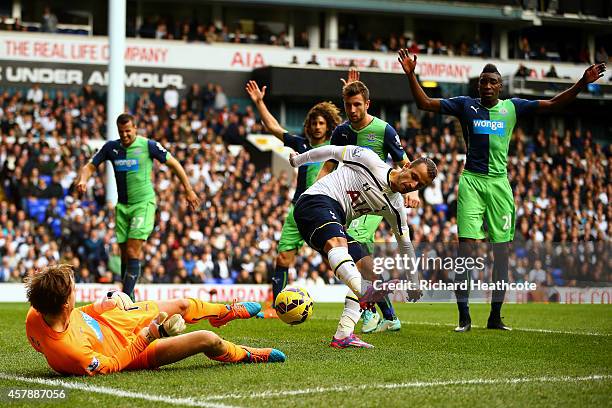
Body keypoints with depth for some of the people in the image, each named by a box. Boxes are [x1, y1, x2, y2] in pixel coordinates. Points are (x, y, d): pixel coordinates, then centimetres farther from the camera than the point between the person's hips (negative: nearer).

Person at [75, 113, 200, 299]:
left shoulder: (148, 145, -7)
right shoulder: (111, 147, 5)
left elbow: (174, 164, 1)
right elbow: (90, 166, 8)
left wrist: (188, 190, 2)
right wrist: (82, 179, -15)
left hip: (144, 203, -5)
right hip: (122, 205, 5)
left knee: (133, 251, -16)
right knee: (125, 253, 5)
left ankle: (128, 295, -18)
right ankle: (127, 295, 14)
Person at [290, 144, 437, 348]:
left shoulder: (395, 208, 11)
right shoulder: (372, 162, -6)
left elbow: (405, 243, 23)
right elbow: (332, 151, 5)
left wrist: (414, 284, 28)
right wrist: (297, 160, 15)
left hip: (335, 223, 8)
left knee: (369, 269, -3)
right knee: (337, 242, -37)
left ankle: (343, 335, -10)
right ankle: (366, 291, -67)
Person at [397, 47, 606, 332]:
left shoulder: (512, 107, 10)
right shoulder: (465, 105, 7)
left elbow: (553, 104, 11)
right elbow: (424, 103, 6)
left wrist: (582, 83, 2)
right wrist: (411, 74, -5)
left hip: (499, 182, 2)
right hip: (471, 180, -2)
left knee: (502, 248, 2)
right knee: (466, 244, -10)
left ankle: (495, 316, 12)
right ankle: (464, 316, -7)